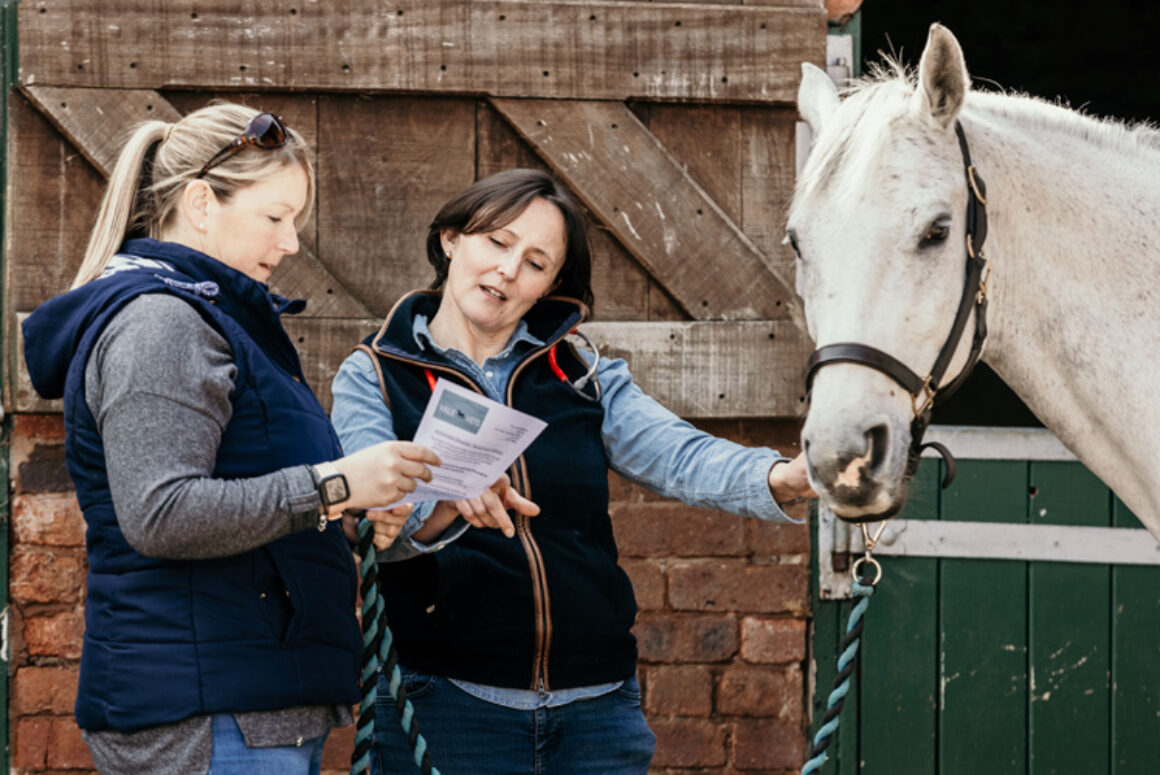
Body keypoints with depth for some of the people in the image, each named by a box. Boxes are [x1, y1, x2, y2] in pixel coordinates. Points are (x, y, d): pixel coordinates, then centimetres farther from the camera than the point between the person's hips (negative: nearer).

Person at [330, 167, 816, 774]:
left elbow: (681, 457, -4)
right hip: (445, 699, -3)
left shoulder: (581, 377, 11)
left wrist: (782, 478, -25)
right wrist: (447, 507, -38)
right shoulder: (372, 378, 2)